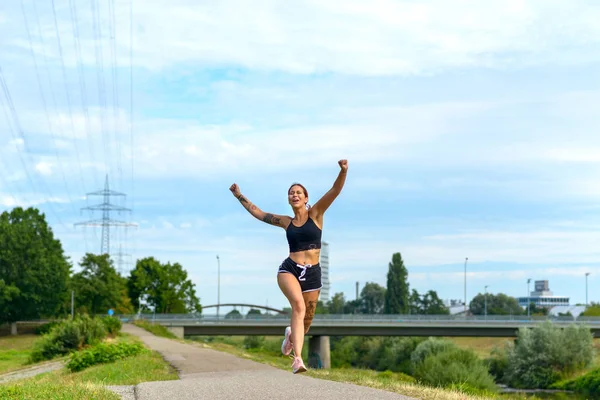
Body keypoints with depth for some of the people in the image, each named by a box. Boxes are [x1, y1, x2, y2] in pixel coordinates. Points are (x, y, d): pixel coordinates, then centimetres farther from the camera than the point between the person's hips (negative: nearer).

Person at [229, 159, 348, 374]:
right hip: (289, 269, 0)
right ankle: (297, 357, -36)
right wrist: (239, 196, 31)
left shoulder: (316, 214, 5)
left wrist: (343, 171, -25)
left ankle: (291, 334, 46)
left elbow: (335, 190, -8)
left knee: (306, 321, 8)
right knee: (298, 306, -29)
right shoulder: (286, 222, 12)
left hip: (312, 273, 0)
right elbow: (257, 212, 25)